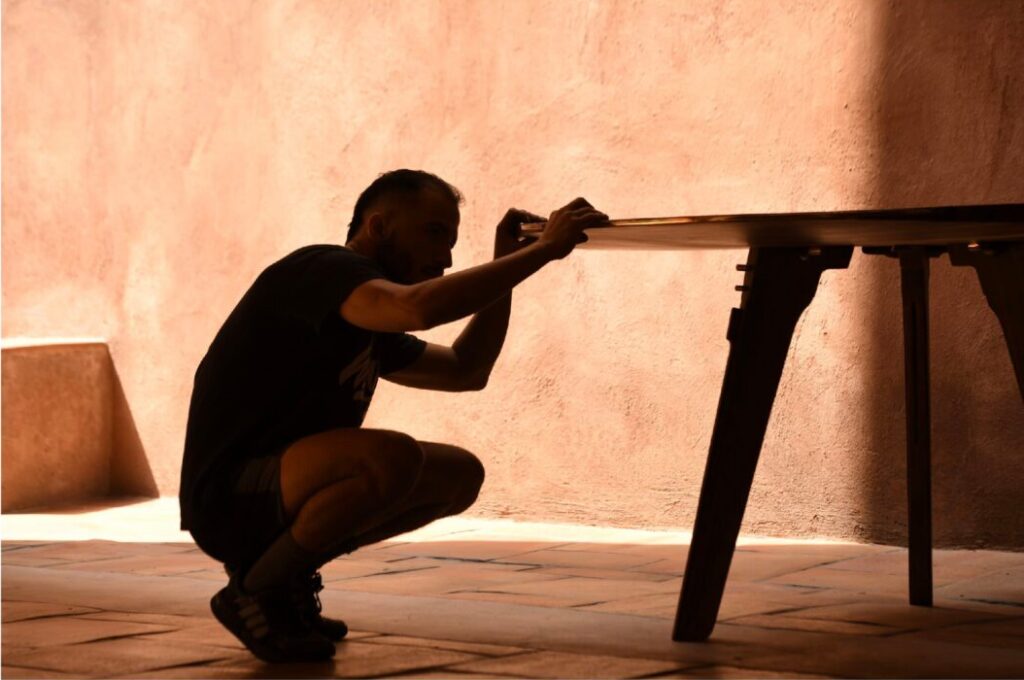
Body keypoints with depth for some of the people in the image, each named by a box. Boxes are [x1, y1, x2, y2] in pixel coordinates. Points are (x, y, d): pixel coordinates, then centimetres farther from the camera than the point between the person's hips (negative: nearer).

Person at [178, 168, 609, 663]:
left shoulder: (366, 325, 18)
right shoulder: (321, 268, -12)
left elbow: (466, 370, 25)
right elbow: (421, 306, -32)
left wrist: (506, 262, 16)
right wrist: (544, 249, -24)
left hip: (281, 492, 10)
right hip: (227, 498, -10)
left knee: (461, 474, 8)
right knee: (391, 457, -33)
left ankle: (288, 574, 11)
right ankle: (256, 591, -11)